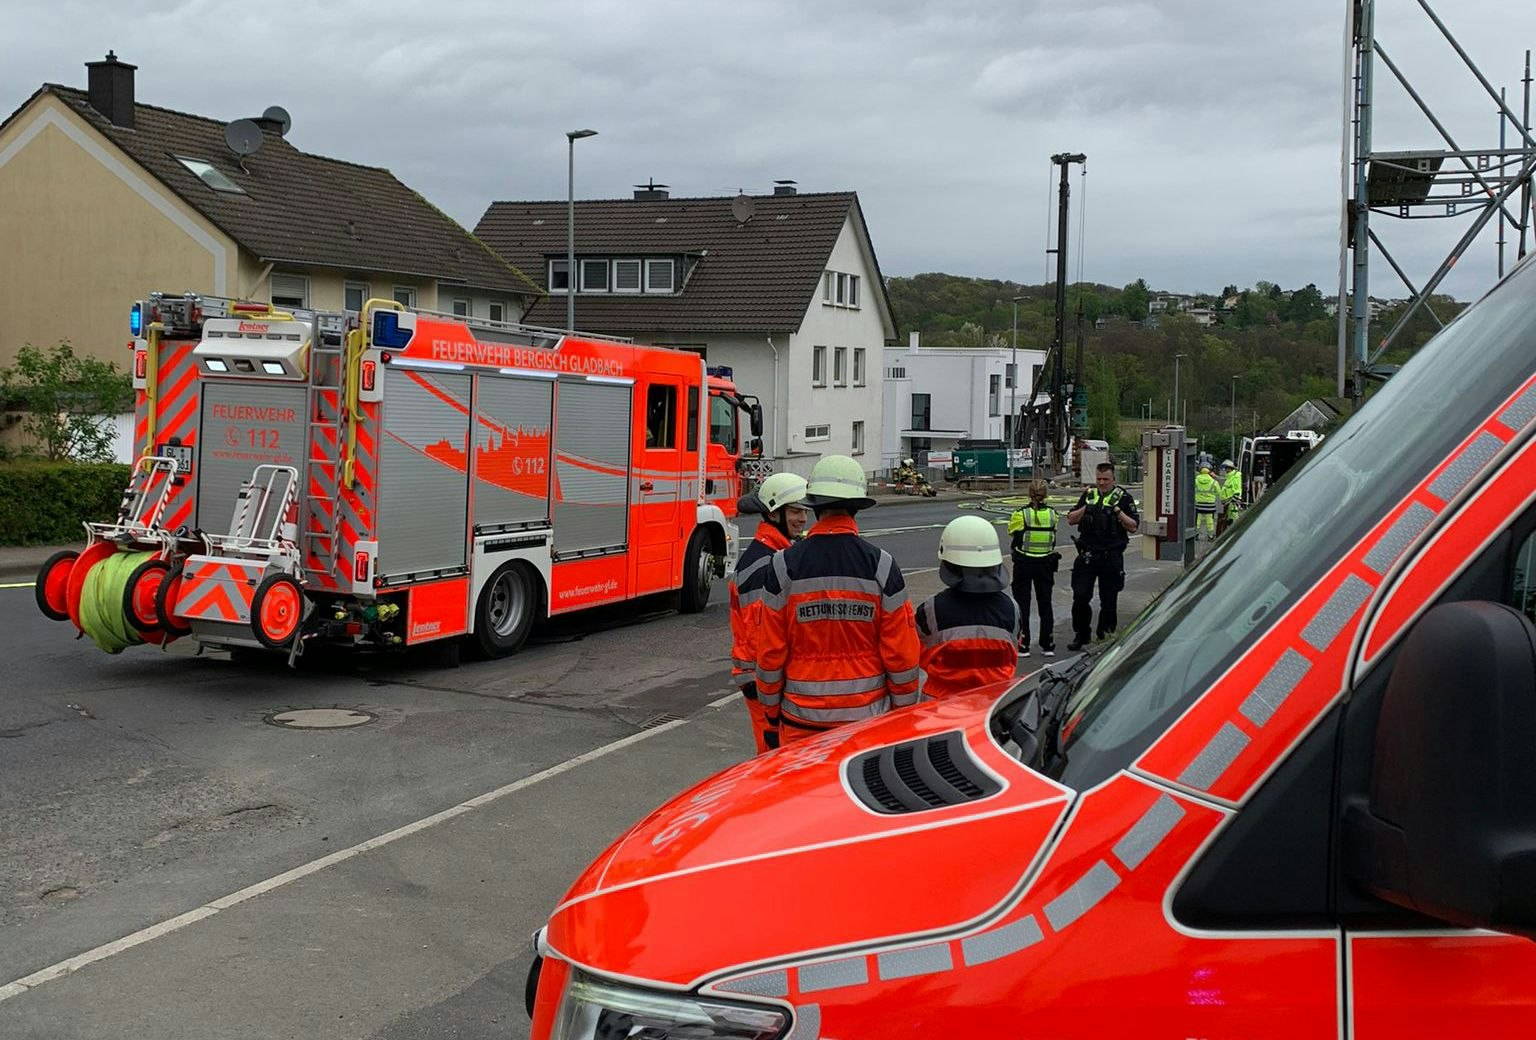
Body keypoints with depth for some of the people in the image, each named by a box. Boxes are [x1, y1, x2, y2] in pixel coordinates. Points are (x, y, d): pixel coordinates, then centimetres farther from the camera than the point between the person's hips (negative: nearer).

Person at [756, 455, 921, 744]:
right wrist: (904, 705, 9)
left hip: (801, 716, 0)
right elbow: (900, 649, -3)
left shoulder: (784, 566, -6)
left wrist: (771, 704, 11)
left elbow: (771, 648, -2)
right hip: (867, 713, 0)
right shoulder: (881, 565, -6)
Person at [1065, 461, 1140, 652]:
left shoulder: (1123, 497, 1)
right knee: (1080, 597, -2)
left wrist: (1118, 511, -16)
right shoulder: (1088, 495, 11)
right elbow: (1071, 520, 9)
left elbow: (1133, 526, -4)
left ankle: (1105, 637, 15)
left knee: (1108, 601, 4)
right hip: (1087, 555, 3)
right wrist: (1085, 508, -7)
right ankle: (1080, 635, 12)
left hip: (1112, 556, -2)